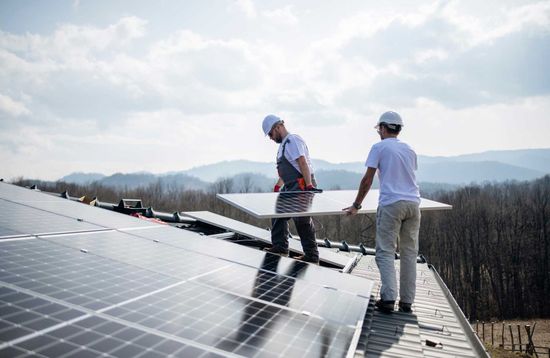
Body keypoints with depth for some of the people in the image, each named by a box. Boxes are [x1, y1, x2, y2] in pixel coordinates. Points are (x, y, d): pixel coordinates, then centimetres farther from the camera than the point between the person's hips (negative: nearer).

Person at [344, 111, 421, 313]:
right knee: (409, 252, 8)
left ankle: (389, 298, -11)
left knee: (385, 252, -2)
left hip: (391, 204, -5)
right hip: (413, 203, 5)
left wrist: (356, 205, 5)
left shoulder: (379, 147, 2)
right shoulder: (409, 149, 19)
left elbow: (367, 179, -2)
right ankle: (407, 301, 11)